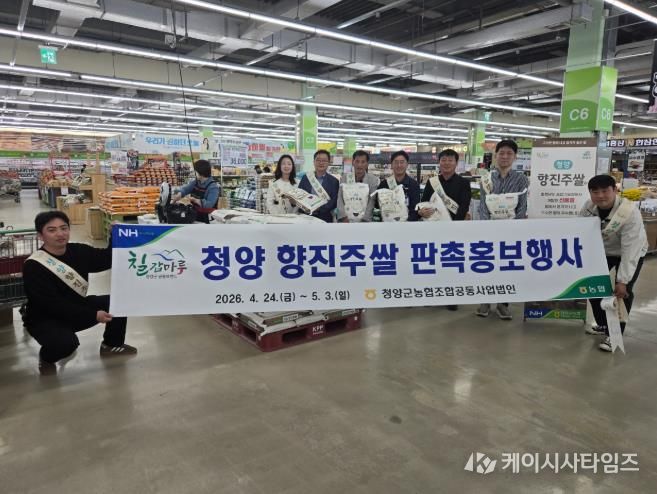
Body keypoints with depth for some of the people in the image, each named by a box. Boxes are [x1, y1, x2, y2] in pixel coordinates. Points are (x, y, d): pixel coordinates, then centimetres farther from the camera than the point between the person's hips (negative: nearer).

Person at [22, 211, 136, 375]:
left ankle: (111, 345, 17)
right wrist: (92, 315, -32)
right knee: (66, 343, -35)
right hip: (46, 319, -6)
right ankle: (46, 358, 3)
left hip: (77, 309, 7)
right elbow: (52, 304, -28)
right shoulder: (33, 266, -22)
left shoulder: (78, 251, -4)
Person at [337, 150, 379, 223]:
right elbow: (340, 199, 3)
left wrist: (363, 219, -13)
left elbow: (371, 202, -2)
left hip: (364, 220, -1)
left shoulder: (374, 180, 4)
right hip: (345, 220, 1)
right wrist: (344, 217, -10)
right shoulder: (344, 177, 8)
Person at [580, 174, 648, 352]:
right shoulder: (588, 207, -21)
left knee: (623, 292, -14)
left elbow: (630, 250, -35)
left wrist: (623, 281, -35)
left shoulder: (630, 212, -36)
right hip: (603, 251, 5)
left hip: (631, 253, -5)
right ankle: (603, 324, 27)